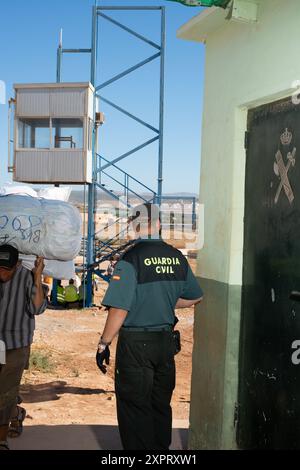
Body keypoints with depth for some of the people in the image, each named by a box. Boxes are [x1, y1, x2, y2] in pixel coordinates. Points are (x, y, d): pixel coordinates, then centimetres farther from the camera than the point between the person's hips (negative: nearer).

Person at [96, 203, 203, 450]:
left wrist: (103, 345, -10)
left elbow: (119, 309, -19)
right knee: (161, 405, 18)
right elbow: (196, 298, 13)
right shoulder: (177, 257, 2)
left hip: (136, 343, -5)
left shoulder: (131, 258, -15)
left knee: (134, 408, 6)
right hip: (166, 340, 6)